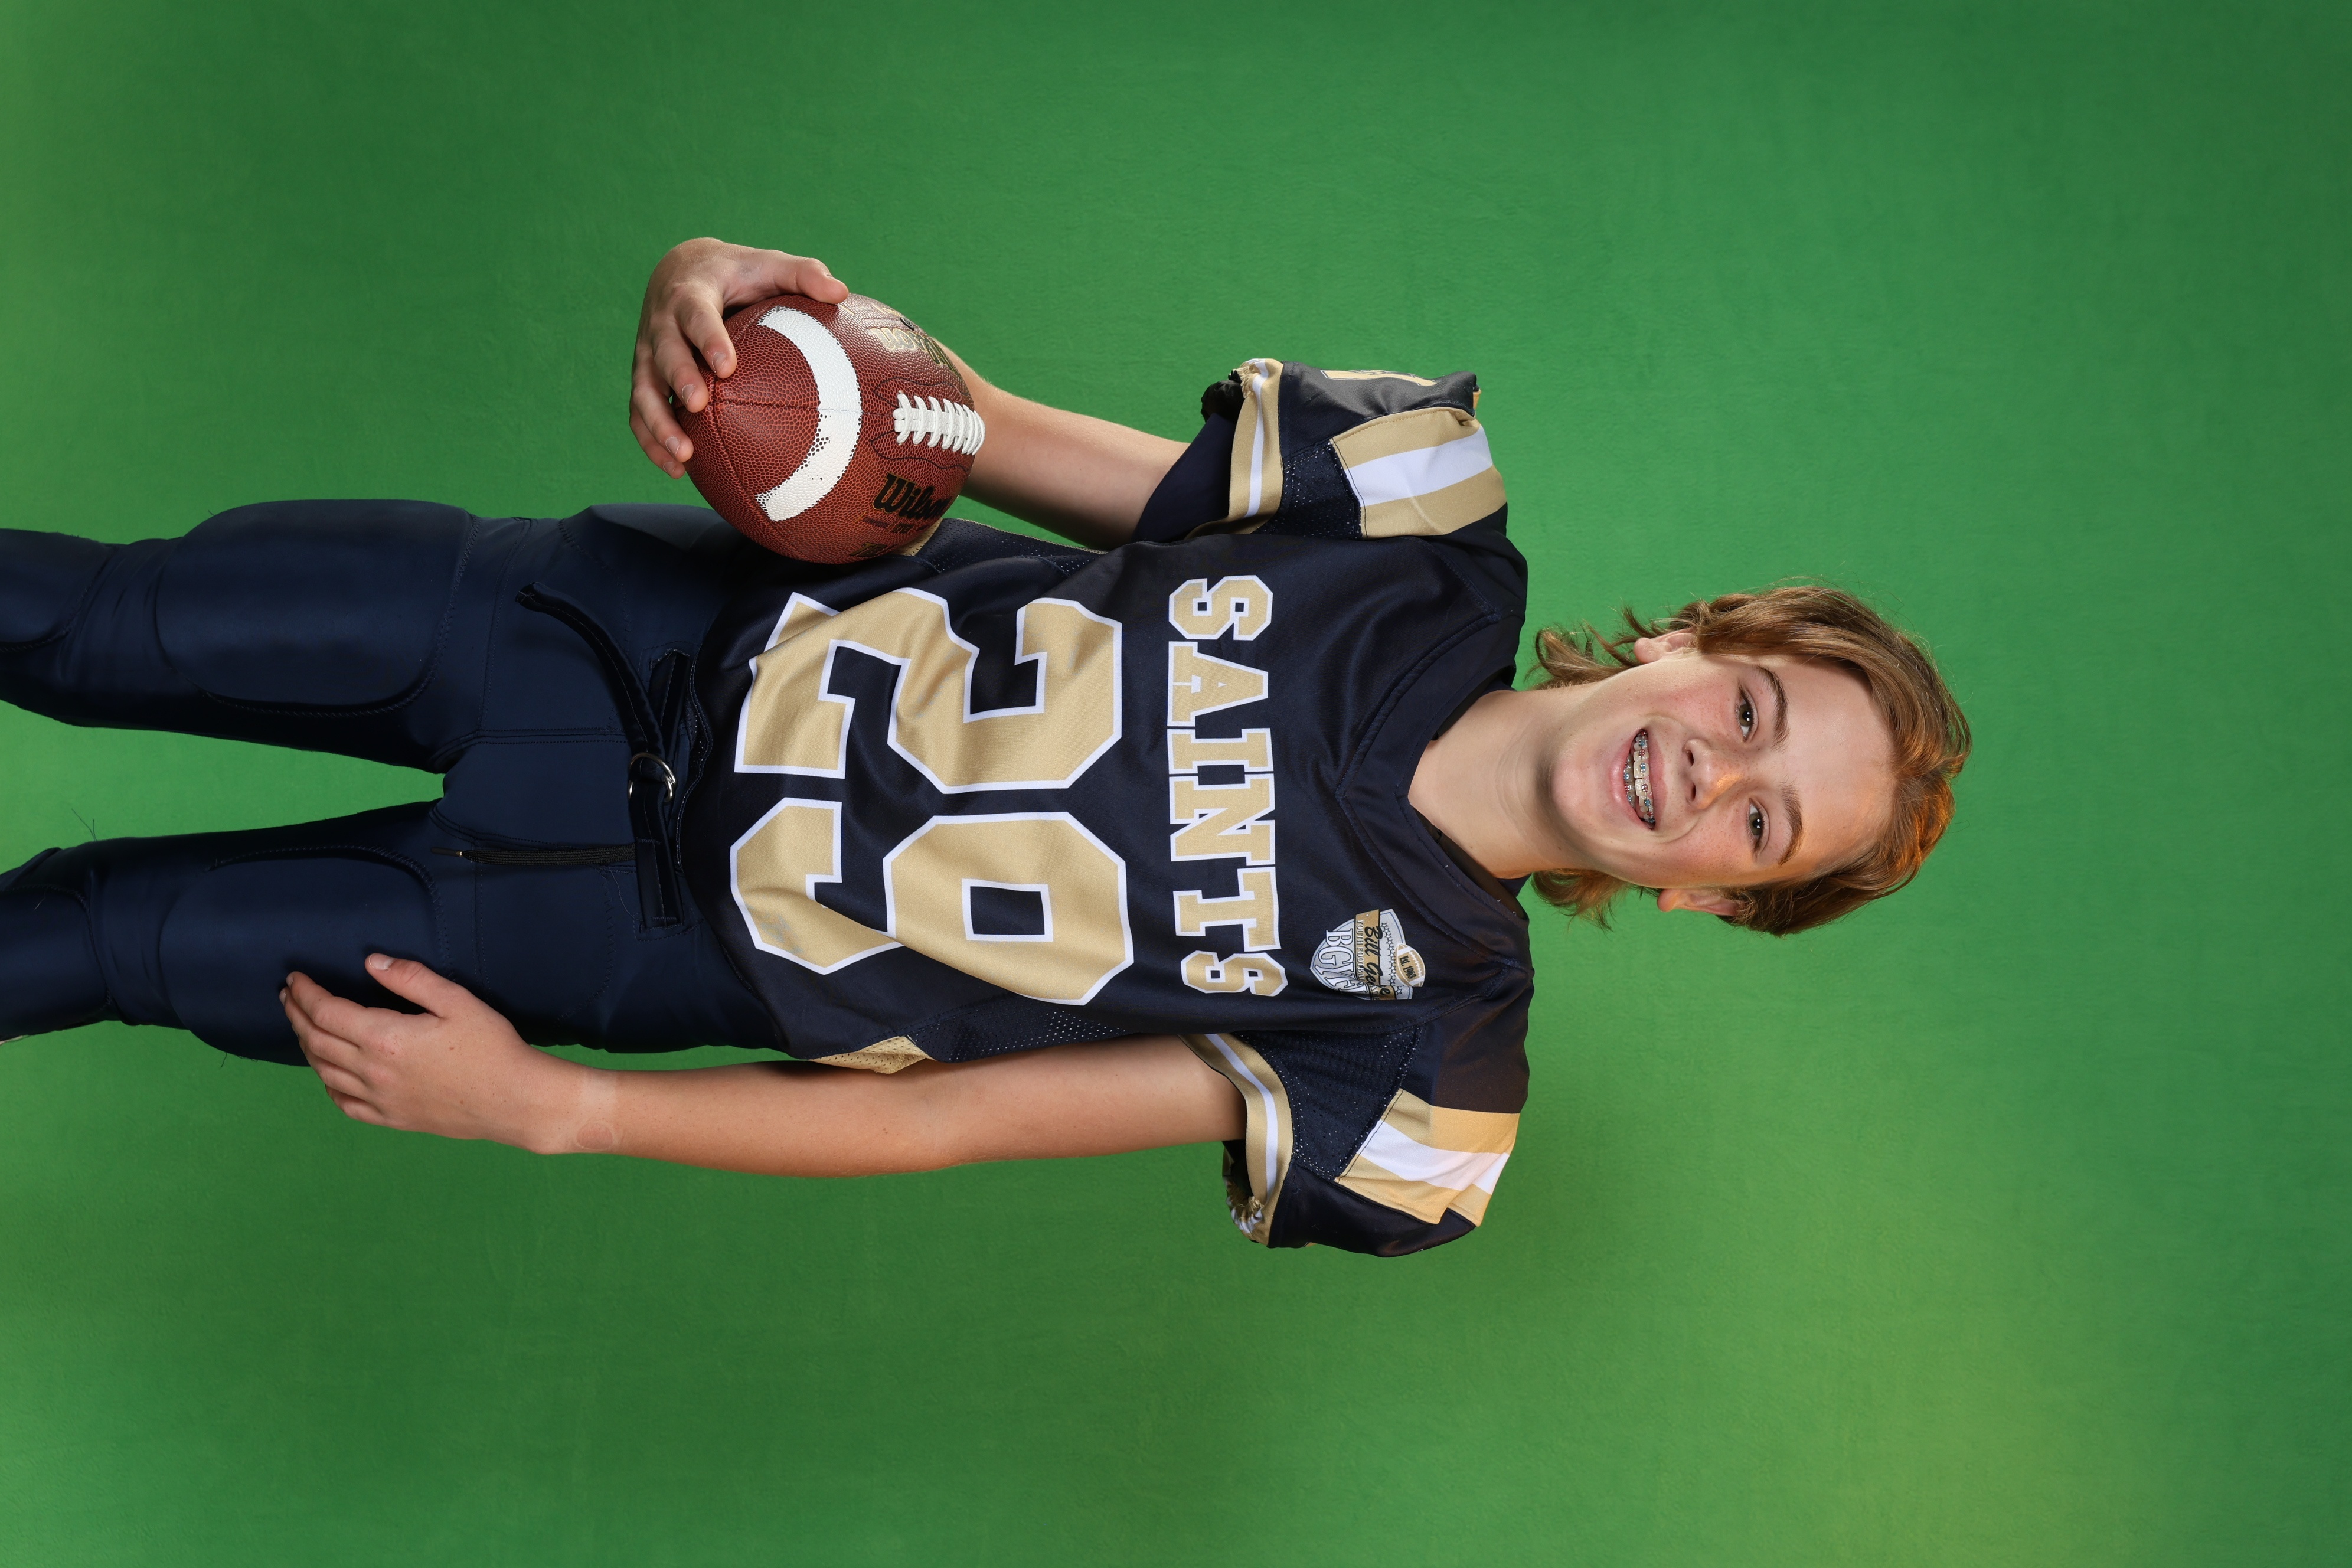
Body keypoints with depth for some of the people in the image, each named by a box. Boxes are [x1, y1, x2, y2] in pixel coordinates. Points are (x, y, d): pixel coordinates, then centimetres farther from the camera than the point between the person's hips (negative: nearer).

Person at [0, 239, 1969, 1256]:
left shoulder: (1424, 1073, -15)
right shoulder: (1428, 515, -11)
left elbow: (959, 1121, -16)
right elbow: (981, 425, -5)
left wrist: (543, 1103, -21)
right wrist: (729, 296, -27)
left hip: (684, 932, -2)